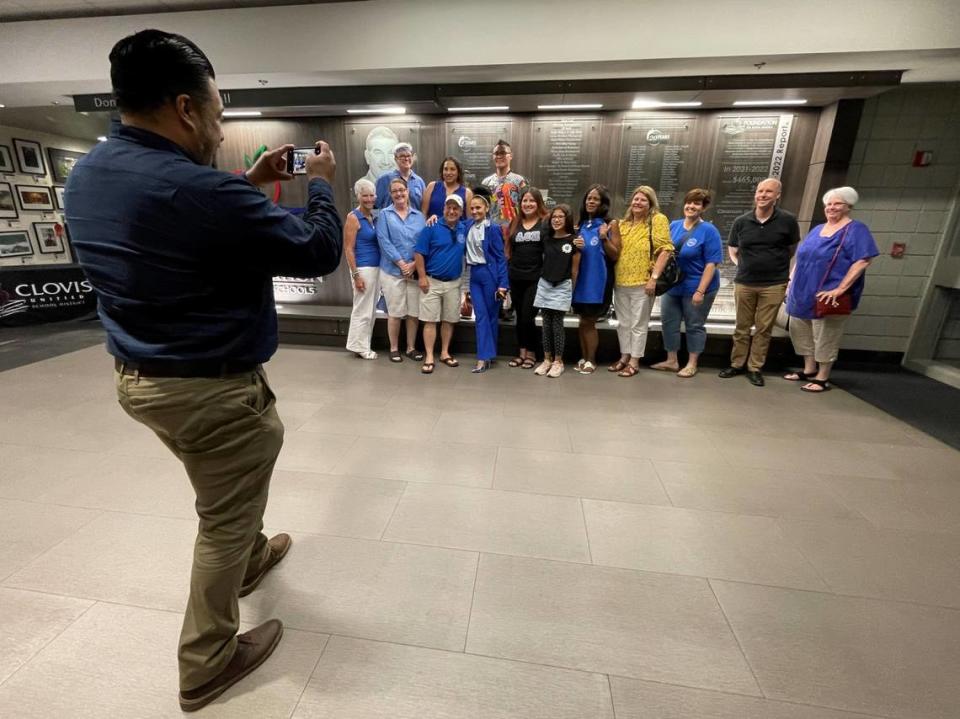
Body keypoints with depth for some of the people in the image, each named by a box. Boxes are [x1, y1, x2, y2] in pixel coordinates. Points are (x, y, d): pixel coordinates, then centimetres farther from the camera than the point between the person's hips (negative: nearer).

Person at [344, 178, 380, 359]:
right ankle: (359, 347, 13)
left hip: (377, 267, 7)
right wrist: (356, 275, -17)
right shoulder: (353, 217, -8)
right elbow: (348, 249, -12)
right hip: (363, 268, -7)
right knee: (362, 310, 0)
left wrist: (378, 268, 6)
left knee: (371, 310, 13)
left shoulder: (375, 216, 12)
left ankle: (364, 345, 24)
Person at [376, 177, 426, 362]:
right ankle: (394, 348, 15)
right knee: (395, 312, 2)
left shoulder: (418, 216, 11)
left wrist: (414, 264, -11)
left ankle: (411, 347, 20)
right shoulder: (385, 214, 5)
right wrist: (401, 264, -13)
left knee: (414, 312, 6)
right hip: (392, 271, -2)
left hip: (415, 271, 2)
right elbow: (384, 242, -6)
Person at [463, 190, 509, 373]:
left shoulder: (493, 228, -7)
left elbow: (500, 257, -8)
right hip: (473, 274, 5)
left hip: (489, 274, -5)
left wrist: (503, 283, -13)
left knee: (491, 315, 5)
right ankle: (484, 358, 6)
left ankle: (487, 355, 13)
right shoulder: (468, 226, 8)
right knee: (481, 316, 2)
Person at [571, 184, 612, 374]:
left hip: (597, 279, -4)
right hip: (581, 278, 4)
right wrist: (575, 245, -5)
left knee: (588, 322, 3)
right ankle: (584, 357, 23)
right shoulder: (582, 224, 10)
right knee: (584, 322, 11)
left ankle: (591, 360, 17)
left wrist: (604, 239, -22)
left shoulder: (609, 224, -3)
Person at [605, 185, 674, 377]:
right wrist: (606, 239, -10)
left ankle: (634, 362, 14)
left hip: (642, 283, -5)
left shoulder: (658, 219, -4)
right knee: (623, 322, 14)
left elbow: (665, 250, -11)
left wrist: (654, 277, -19)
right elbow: (615, 255, 8)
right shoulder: (623, 224, 11)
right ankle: (624, 356, 28)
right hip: (621, 282, 6)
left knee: (638, 324, 4)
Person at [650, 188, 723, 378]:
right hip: (672, 286, 6)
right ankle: (671, 360, 25)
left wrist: (700, 291, -22)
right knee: (669, 323, 10)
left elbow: (711, 264, -17)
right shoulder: (673, 226, 4)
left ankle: (692, 364, 20)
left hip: (695, 287, -6)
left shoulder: (709, 231, -13)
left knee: (694, 326, 7)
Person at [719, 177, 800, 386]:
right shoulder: (741, 222, 1)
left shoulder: (788, 220, -2)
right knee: (742, 327, 9)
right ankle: (737, 364, 22)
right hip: (744, 283, 1)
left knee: (764, 328, 5)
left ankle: (755, 368, 16)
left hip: (774, 285, -1)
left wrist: (775, 265, 10)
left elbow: (792, 250, 12)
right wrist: (744, 266, 3)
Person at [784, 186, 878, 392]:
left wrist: (840, 289, -22)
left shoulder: (856, 229, -6)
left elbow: (863, 261, -15)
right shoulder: (817, 230, 15)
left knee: (825, 338, -1)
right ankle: (809, 370, 26)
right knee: (800, 332, 13)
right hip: (803, 293, 7)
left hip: (828, 296, -7)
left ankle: (822, 378, 10)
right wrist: (791, 280, 9)